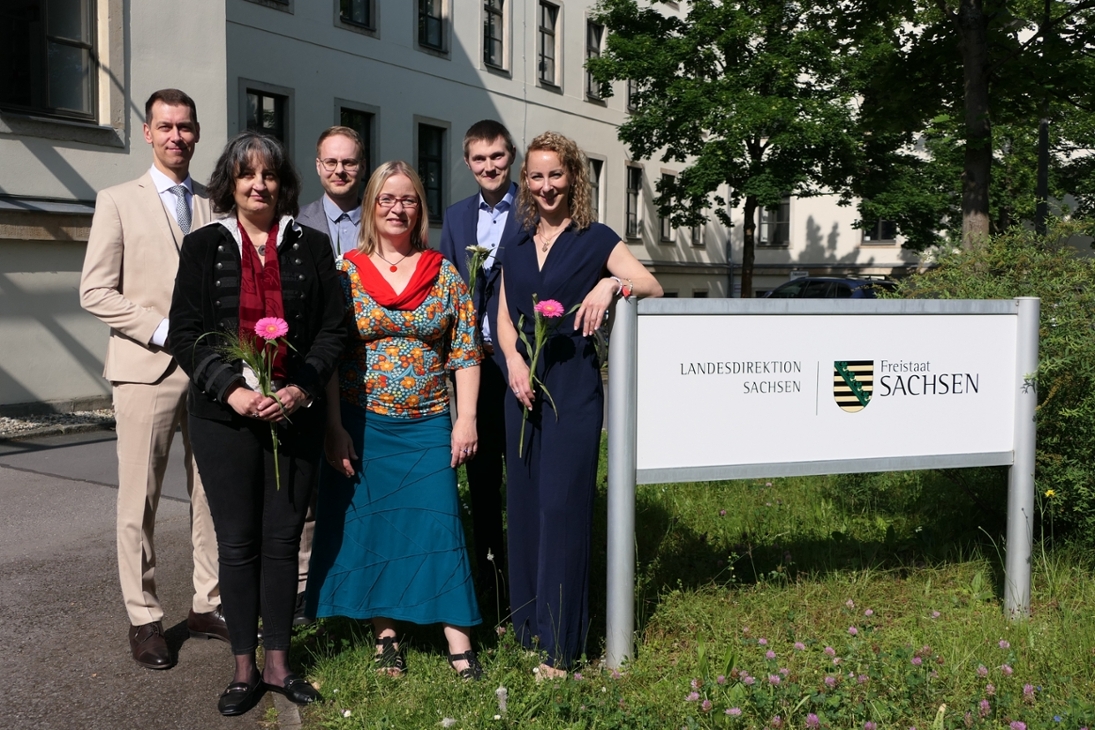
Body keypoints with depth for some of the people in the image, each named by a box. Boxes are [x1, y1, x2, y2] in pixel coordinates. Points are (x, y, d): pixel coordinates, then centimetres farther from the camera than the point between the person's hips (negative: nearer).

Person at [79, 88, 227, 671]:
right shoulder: (118, 201, 4)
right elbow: (96, 291, -3)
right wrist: (161, 331, -12)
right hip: (147, 368, -3)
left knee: (213, 495, 7)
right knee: (139, 500, 2)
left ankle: (207, 606, 19)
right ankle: (144, 619, 14)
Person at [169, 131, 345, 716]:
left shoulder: (310, 246, 7)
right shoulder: (204, 246, 5)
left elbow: (332, 329, 3)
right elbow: (185, 331, -1)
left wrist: (299, 391, -12)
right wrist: (233, 390, -14)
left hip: (295, 415, 1)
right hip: (224, 418, -1)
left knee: (283, 540, 7)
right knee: (238, 542, 6)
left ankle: (278, 664, 19)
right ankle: (244, 669, 17)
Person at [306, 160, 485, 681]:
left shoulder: (444, 273, 4)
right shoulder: (346, 273, 0)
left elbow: (465, 352, 3)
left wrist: (465, 419, -4)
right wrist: (335, 428, -8)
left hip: (428, 425, 0)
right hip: (362, 426, 0)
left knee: (437, 524, -2)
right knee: (368, 526, 6)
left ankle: (459, 643, 5)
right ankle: (385, 635, 20)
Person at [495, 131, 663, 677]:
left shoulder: (595, 240, 1)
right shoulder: (517, 249, 15)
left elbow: (653, 287, -5)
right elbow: (504, 318, 14)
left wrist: (612, 283, -24)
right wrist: (514, 359, -5)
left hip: (574, 387, -5)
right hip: (523, 386, 5)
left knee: (562, 505, -6)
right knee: (524, 504, 8)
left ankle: (560, 646, 0)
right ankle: (527, 624, 21)